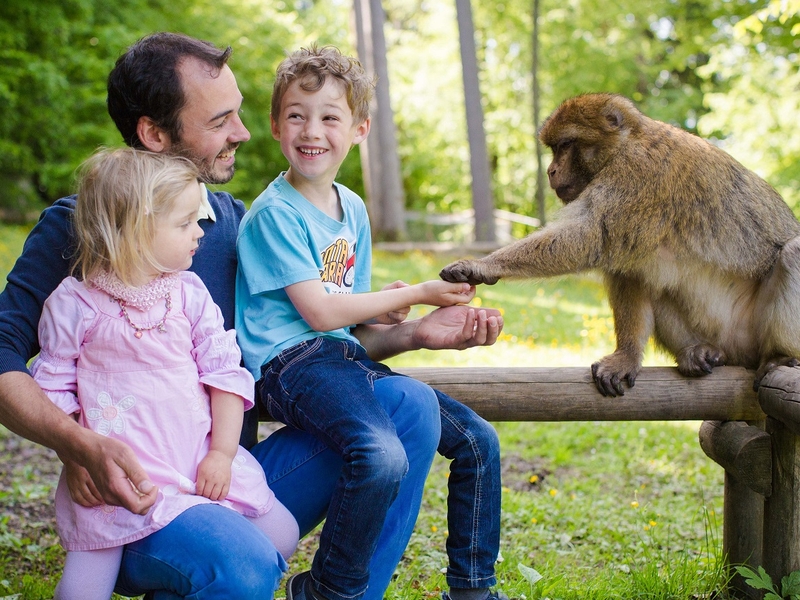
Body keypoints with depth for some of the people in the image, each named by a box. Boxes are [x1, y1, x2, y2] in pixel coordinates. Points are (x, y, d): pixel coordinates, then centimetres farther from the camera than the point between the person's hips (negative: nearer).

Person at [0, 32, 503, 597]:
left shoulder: (235, 221, 11)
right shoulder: (79, 225, -5)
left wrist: (414, 333, 3)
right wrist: (79, 444, -28)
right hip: (137, 496, -5)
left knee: (408, 409, -9)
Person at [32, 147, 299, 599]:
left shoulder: (190, 292, 4)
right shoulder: (74, 303, -5)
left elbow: (224, 372, 4)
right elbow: (53, 388, 1)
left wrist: (222, 452, -4)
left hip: (201, 461, 3)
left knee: (281, 536, 0)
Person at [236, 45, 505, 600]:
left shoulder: (353, 209, 14)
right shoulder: (274, 213, -10)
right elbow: (319, 312, -13)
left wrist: (389, 310, -3)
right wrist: (417, 294, -8)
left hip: (346, 355, 8)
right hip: (292, 362, -8)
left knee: (478, 440, 4)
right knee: (383, 457, -34)